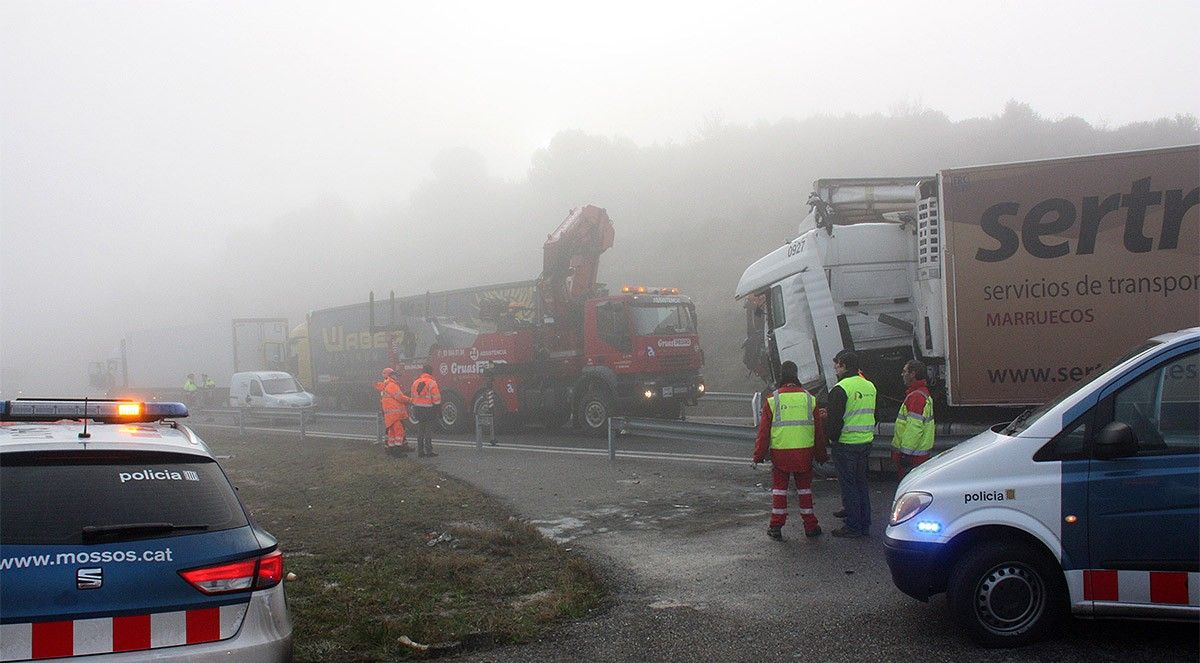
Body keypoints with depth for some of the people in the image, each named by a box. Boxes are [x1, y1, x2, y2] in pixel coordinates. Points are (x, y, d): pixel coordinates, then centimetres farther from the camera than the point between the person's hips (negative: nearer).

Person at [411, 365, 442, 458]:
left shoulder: (415, 383, 8)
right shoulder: (432, 383, -12)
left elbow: (413, 398, 13)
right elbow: (436, 398, -13)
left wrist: (414, 410, 19)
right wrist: (439, 409, -5)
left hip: (418, 409, 6)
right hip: (429, 409, -6)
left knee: (420, 429, 12)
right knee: (429, 430, -1)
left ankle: (420, 451, 13)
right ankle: (428, 451, -1)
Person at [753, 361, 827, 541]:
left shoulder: (772, 399, -5)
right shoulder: (809, 399, 2)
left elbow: (763, 430, -4)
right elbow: (818, 430, 9)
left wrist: (758, 455, 4)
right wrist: (821, 455, 19)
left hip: (780, 453, -2)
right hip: (804, 454, 2)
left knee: (779, 488, 9)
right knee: (804, 488, 13)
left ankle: (776, 526, 10)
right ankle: (810, 526, 17)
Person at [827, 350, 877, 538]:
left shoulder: (841, 389, -16)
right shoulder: (869, 386, 9)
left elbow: (835, 419, -16)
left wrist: (832, 438, -2)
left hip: (846, 444, -8)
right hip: (866, 442, 8)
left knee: (848, 484, 0)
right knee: (861, 482, 16)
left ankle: (853, 527, 3)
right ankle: (864, 523, 22)